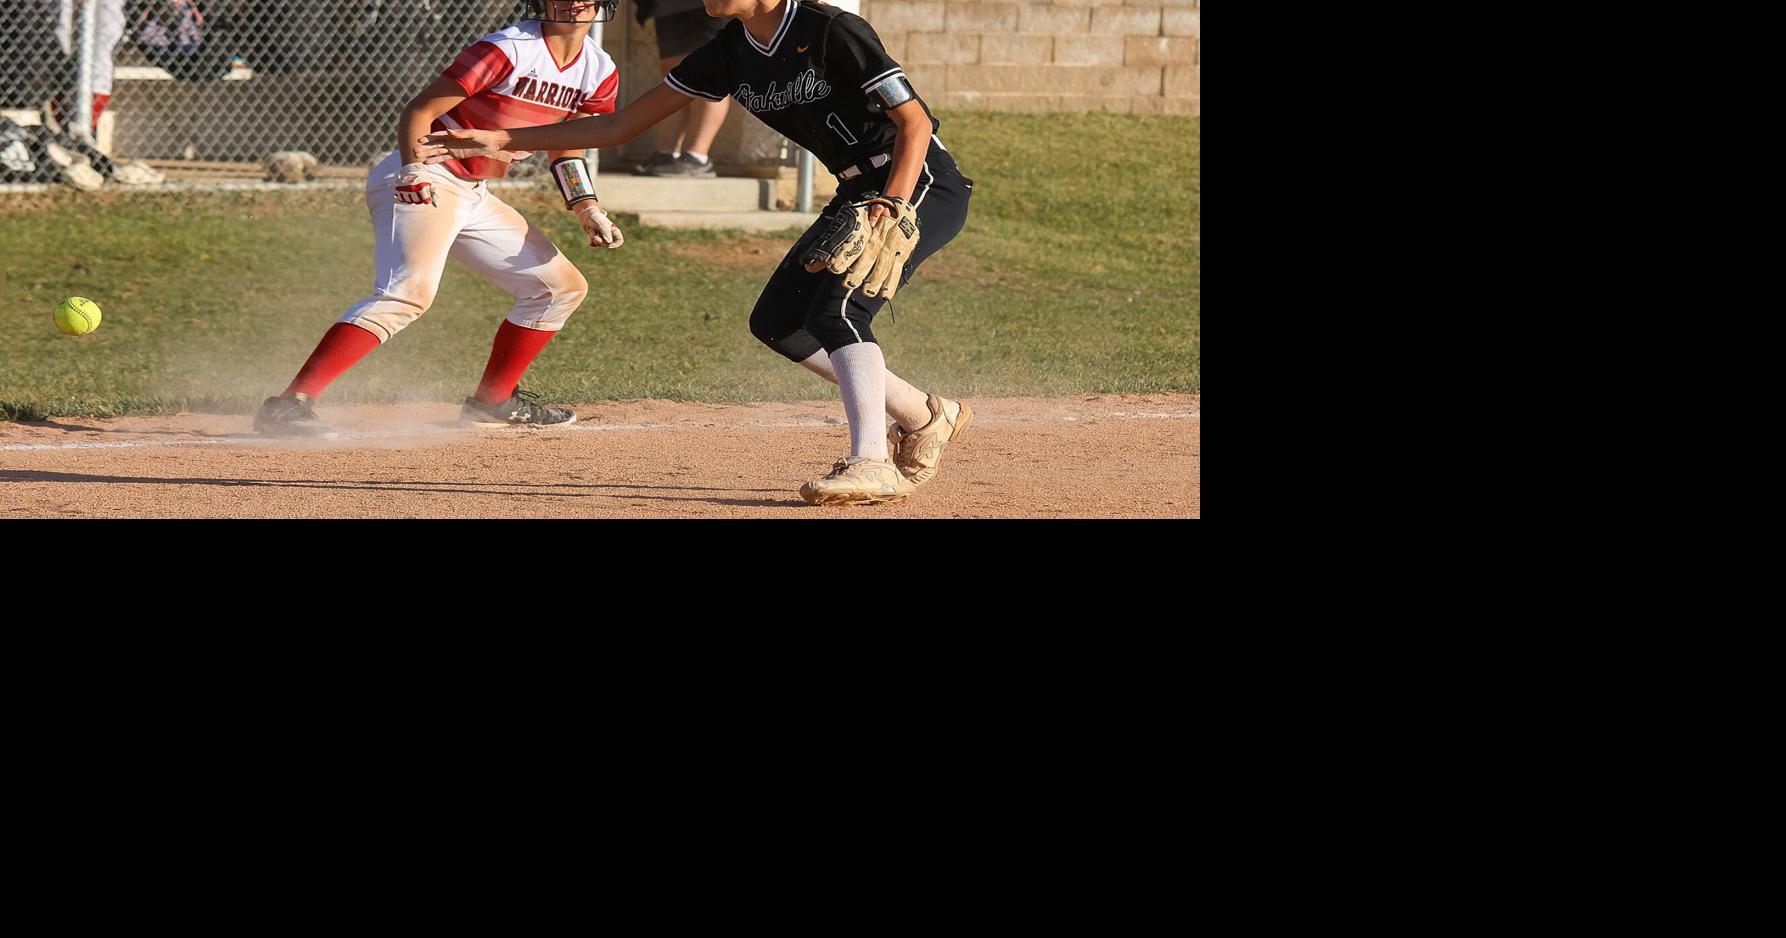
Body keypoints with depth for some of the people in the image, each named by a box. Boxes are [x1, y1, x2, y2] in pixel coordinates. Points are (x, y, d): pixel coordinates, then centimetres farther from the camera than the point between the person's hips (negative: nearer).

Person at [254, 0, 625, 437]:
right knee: (410, 292, -30)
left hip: (474, 195, 9)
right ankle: (290, 404, -38)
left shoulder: (599, 73, 6)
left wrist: (589, 211, 7)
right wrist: (414, 169, -33)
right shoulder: (507, 50, -18)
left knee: (563, 286, 15)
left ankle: (492, 400, 27)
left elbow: (565, 150, 20)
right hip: (426, 183, -9)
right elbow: (418, 111, -18)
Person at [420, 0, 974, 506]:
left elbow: (915, 122, -21)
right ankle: (925, 421, 14)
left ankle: (872, 464, -30)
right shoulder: (730, 54, 1)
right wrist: (497, 142, 0)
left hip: (922, 181, -9)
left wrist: (888, 210, -34)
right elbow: (622, 127, 4)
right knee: (776, 324, 7)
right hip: (861, 190, 9)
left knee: (837, 308, -25)